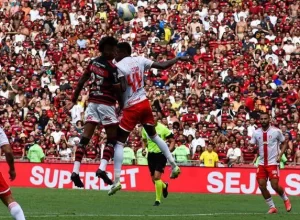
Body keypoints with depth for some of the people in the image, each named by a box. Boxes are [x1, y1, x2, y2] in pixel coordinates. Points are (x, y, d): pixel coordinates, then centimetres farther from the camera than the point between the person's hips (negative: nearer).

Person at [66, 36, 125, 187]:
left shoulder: (93, 63, 6)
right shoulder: (112, 68, -14)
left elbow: (81, 82, 10)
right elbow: (118, 91, -12)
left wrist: (74, 100, 18)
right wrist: (123, 107, 2)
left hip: (92, 103, 6)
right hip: (106, 104, -6)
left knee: (85, 138, 2)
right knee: (112, 139, 7)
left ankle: (75, 171, -6)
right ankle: (102, 169, -6)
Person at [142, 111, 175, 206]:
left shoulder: (163, 128, -10)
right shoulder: (145, 129, 2)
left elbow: (172, 141, -3)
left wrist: (169, 150, -19)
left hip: (161, 154, -5)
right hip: (151, 155, 5)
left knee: (157, 177, -17)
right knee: (154, 179, 11)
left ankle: (158, 200, -7)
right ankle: (164, 186, 45)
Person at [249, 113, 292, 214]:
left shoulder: (276, 131, -6)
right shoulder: (256, 132, 2)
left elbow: (284, 143, 5)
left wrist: (280, 155, -8)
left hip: (273, 163, -4)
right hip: (262, 163, 4)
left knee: (275, 186, -11)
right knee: (262, 186, -3)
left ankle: (286, 199, 20)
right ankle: (272, 207, 12)